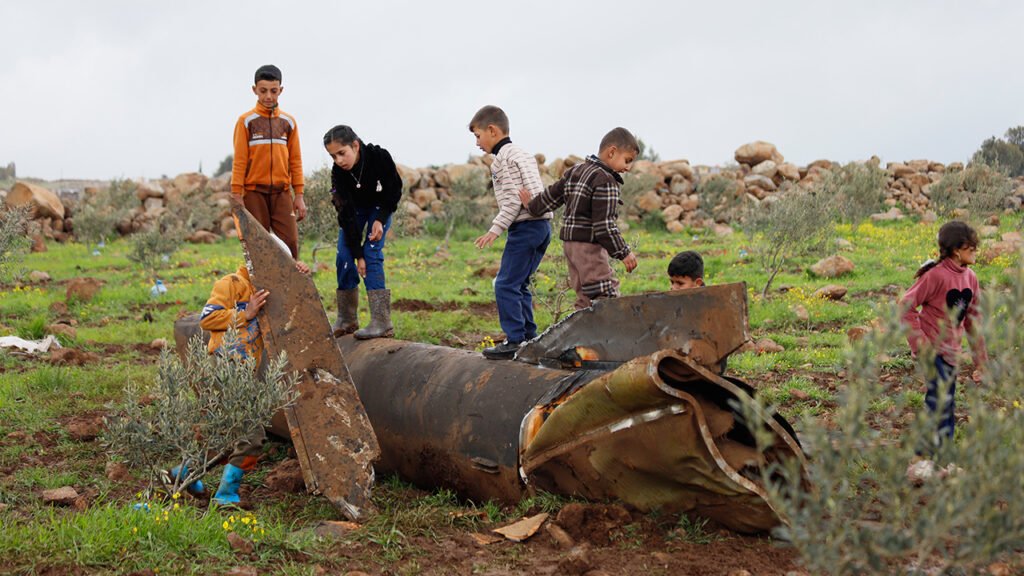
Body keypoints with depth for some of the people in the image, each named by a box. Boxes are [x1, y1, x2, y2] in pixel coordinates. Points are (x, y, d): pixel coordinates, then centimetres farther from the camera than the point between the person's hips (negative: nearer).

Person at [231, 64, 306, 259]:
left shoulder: (289, 122, 9)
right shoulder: (246, 121, 1)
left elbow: (295, 160, 9)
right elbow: (239, 161, -2)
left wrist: (299, 195, 4)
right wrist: (237, 196, -7)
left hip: (282, 192, 2)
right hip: (254, 193, -2)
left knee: (290, 242, -6)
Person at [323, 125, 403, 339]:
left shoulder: (379, 156, -34)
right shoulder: (338, 173, -29)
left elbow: (395, 189, -17)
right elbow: (347, 216, -28)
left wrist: (381, 219, -29)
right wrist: (357, 255, -29)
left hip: (380, 207, -2)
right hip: (354, 208, 2)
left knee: (372, 254, -18)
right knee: (344, 257, -7)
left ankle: (382, 323, -23)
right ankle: (346, 321, 7)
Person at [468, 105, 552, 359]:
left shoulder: (504, 157, -9)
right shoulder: (522, 154, 20)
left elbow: (514, 199, -17)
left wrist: (496, 228, -16)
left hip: (525, 226, -10)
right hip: (541, 224, 10)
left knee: (506, 284, -8)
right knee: (518, 284, 15)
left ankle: (515, 341, -10)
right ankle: (529, 338, 15)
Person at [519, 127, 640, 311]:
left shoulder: (576, 170, 12)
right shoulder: (605, 181, -16)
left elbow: (553, 195, 22)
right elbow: (604, 224, -20)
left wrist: (532, 206, 38)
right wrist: (623, 252, -15)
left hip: (570, 241, 10)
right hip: (589, 246, -10)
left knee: (585, 299, 13)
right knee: (606, 297, -13)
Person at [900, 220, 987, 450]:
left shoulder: (970, 278, 7)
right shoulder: (936, 275, -16)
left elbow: (972, 321, 15)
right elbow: (906, 306, -14)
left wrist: (981, 361, 16)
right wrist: (920, 343, -17)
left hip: (952, 351, 7)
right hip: (933, 349, -7)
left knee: (944, 404, 11)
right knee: (942, 399, -18)